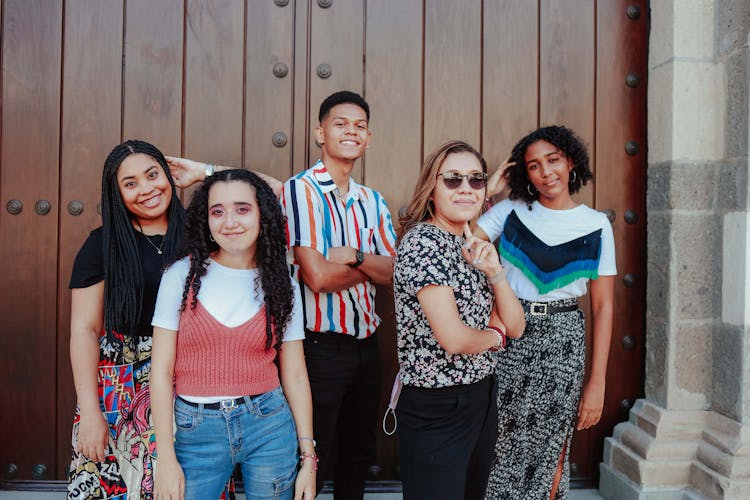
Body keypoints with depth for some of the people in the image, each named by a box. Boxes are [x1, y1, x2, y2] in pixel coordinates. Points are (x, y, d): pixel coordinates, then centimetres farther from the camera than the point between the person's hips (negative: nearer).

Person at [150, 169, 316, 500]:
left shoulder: (280, 285, 0)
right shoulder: (182, 275, -4)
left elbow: (295, 376, 2)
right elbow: (162, 370, -4)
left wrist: (308, 459, 0)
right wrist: (166, 458, -7)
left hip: (269, 426, 1)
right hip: (197, 432, -1)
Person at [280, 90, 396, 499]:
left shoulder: (372, 201, 9)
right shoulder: (301, 190, -11)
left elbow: (394, 273, 1)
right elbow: (317, 277, -20)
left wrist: (355, 256, -17)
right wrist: (371, 265, -5)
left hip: (365, 343, 7)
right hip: (320, 346, -7)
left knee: (358, 458, 20)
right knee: (313, 465, 5)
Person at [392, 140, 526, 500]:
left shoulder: (471, 248, 9)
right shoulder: (422, 241, -17)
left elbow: (515, 326, 8)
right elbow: (453, 338, -26)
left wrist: (495, 273, -8)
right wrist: (495, 335, -5)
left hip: (481, 398, 9)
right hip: (436, 407, -9)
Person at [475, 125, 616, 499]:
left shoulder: (596, 226, 1)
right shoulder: (510, 211, 2)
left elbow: (603, 306, 1)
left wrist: (597, 383, -3)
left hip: (562, 342, 0)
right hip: (508, 337, 0)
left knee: (550, 453, 7)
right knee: (499, 445, 5)